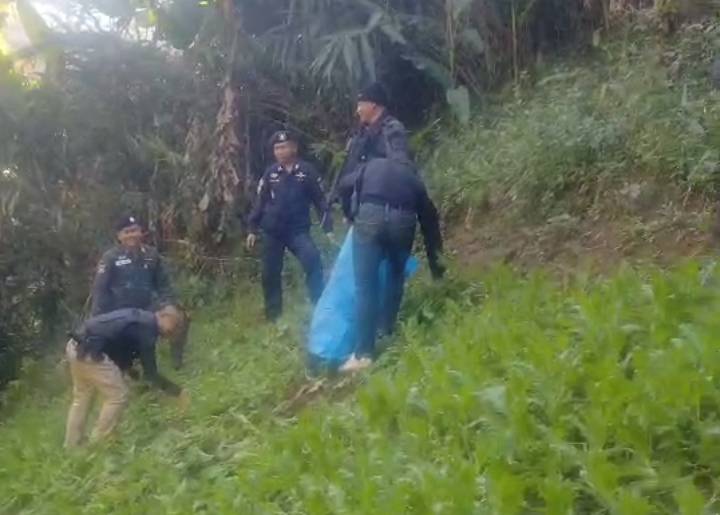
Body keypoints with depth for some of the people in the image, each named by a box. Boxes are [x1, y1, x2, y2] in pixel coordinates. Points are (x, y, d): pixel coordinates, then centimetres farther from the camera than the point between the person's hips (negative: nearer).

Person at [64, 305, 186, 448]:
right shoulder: (148, 327, -8)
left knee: (82, 398, 22)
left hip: (75, 346, 10)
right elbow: (150, 372, -4)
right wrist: (175, 390, 5)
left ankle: (71, 447, 28)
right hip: (89, 352, -10)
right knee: (117, 397, 1)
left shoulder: (140, 318, 20)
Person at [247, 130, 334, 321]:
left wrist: (328, 228, -5)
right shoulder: (270, 173, 3)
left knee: (313, 262, -23)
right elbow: (260, 202, 9)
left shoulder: (307, 171, -3)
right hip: (272, 232, 3)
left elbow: (320, 201, 0)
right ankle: (273, 316, 22)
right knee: (270, 274, 7)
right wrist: (253, 229, 7)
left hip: (298, 230, -3)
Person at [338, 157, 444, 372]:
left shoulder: (373, 165, 32)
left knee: (366, 285, -2)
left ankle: (364, 353, -5)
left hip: (371, 214, -1)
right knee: (396, 275, 28)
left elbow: (345, 186, 14)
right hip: (403, 219, 2)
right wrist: (435, 262, 39)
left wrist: (350, 215, 30)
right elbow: (429, 219, 31)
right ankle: (386, 329, 33)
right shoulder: (414, 179, 32)